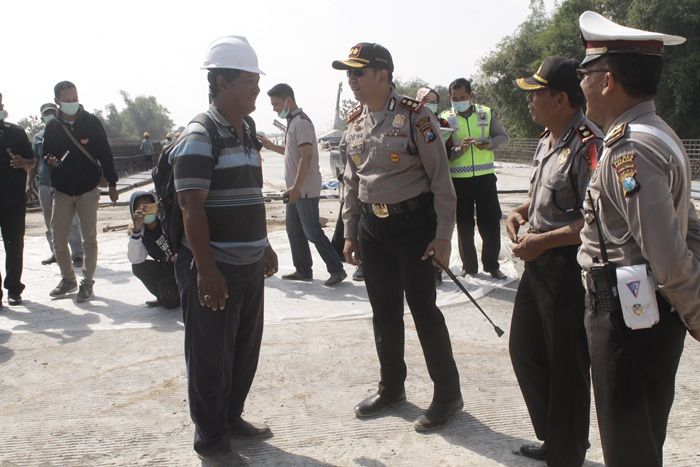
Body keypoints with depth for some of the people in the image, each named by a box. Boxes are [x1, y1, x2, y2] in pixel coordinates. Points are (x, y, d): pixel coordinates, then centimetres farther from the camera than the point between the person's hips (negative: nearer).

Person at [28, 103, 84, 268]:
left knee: (71, 221, -6)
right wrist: (29, 184, 9)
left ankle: (77, 254, -1)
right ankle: (56, 252, 20)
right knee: (50, 223, 10)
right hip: (45, 185, 4)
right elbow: (34, 163, 16)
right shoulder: (38, 138, 13)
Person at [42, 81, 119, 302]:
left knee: (89, 238, 2)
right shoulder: (52, 126, 3)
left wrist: (112, 184, -1)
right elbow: (45, 153, 14)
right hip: (61, 191, 3)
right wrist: (49, 159, -11)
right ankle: (68, 279, 21)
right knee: (58, 239, 3)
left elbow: (105, 153, -1)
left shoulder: (91, 122, -4)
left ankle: (87, 282, 12)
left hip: (88, 189, -2)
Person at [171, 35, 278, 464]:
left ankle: (232, 417, 34)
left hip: (249, 264, 8)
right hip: (214, 268, -8)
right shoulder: (200, 137, -14)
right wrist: (206, 270, -21)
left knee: (246, 349, 17)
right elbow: (192, 209, -18)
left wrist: (265, 245, 20)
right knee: (211, 356, 3)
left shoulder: (247, 131, 12)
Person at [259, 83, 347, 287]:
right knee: (294, 229, 12)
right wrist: (271, 146, 16)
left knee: (312, 231, -7)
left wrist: (296, 187, -25)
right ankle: (303, 270, 20)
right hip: (296, 188, 10)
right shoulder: (292, 121, 15)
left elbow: (306, 156, -22)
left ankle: (337, 270, 1)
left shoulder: (301, 122, -15)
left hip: (305, 189, -10)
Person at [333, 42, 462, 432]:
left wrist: (443, 235, -14)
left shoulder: (415, 116, -12)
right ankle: (392, 387, 29)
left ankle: (447, 394, 14)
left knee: (423, 309, -1)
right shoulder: (355, 122, 8)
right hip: (372, 226, 6)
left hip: (412, 222, -6)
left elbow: (440, 177, -11)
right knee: (384, 310, 13)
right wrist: (350, 234, 15)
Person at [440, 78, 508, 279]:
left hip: (485, 177, 1)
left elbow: (503, 137, 7)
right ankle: (469, 266, 20)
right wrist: (458, 150, -25)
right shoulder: (445, 118, -1)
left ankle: (492, 265, 21)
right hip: (458, 179, -1)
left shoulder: (486, 113, 4)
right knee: (464, 224, 8)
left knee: (491, 222, 6)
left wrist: (490, 143, -13)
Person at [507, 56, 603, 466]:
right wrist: (522, 212, 6)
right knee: (524, 349, 20)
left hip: (568, 266, -10)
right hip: (538, 263, 10)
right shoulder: (548, 137, 9)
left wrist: (542, 241, -22)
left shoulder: (588, 146, -21)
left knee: (566, 367, 6)